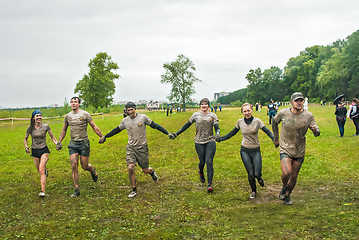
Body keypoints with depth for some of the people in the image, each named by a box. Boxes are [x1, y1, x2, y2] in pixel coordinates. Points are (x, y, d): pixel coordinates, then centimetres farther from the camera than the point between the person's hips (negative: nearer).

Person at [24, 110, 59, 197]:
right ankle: (45, 171, 52)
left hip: (44, 150, -3)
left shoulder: (46, 126, -7)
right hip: (34, 151, 3)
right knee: (39, 171, 13)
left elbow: (52, 137, 5)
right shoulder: (30, 128, -4)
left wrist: (57, 143, -12)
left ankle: (43, 191, -17)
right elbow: (25, 139, 10)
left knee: (41, 170, -16)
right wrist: (26, 147, -7)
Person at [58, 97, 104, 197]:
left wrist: (102, 137, -5)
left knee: (85, 166, 1)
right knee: (74, 166, -7)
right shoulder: (67, 116, 7)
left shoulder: (85, 114, -4)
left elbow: (94, 127, 0)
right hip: (73, 144, 3)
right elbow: (64, 130, 19)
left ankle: (93, 170, 38)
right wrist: (59, 142, 14)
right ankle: (76, 190, 0)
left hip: (84, 143, -3)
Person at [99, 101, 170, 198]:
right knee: (130, 168, -15)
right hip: (131, 147, 2)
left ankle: (152, 171, 43)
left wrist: (168, 133, -2)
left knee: (145, 170, 3)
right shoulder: (125, 121, 4)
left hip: (142, 147, -2)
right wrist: (105, 137, 22)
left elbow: (154, 125, 0)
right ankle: (134, 190, 3)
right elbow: (117, 130, 19)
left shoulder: (143, 117, -5)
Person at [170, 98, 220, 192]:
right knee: (202, 162, 5)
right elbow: (187, 125, 11)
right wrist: (176, 134, 8)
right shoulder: (196, 115, 6)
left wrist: (217, 134, -25)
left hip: (210, 142, -1)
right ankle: (201, 173, 42)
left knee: (209, 162, -11)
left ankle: (209, 184, -7)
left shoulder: (213, 115, 5)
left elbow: (217, 128, -2)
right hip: (199, 142, 1)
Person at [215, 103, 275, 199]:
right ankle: (253, 191, 23)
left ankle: (259, 177, 29)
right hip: (245, 150, 1)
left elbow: (267, 131, -14)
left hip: (256, 150, -1)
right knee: (250, 174, -4)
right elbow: (232, 133, 12)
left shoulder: (257, 121, -8)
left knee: (257, 174, -10)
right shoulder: (240, 122, -1)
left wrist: (274, 139, -32)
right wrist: (221, 138, 7)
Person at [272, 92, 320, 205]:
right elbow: (274, 122, 11)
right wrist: (276, 138, 13)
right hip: (285, 149, -2)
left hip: (300, 151, 2)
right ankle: (284, 187, 13)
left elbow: (317, 132, -5)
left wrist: (316, 131, -30)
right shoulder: (283, 113, -9)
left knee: (294, 176, 11)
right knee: (286, 173, -21)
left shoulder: (308, 115, -6)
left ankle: (287, 196, 34)